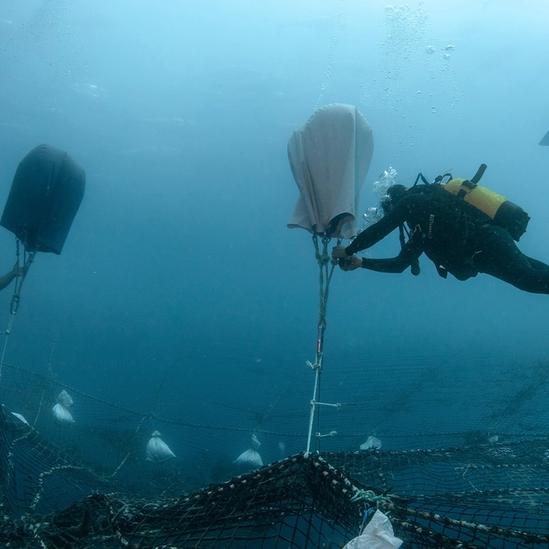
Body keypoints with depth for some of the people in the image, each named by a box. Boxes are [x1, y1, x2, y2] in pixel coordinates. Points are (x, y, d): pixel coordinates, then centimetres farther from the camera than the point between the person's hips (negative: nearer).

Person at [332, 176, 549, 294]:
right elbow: (399, 264, 32)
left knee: (529, 277, -26)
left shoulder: (413, 200, 4)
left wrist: (348, 250, 7)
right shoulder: (421, 230, 30)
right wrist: (361, 262, 29)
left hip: (486, 239, -9)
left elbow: (379, 230, -4)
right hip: (480, 253, 9)